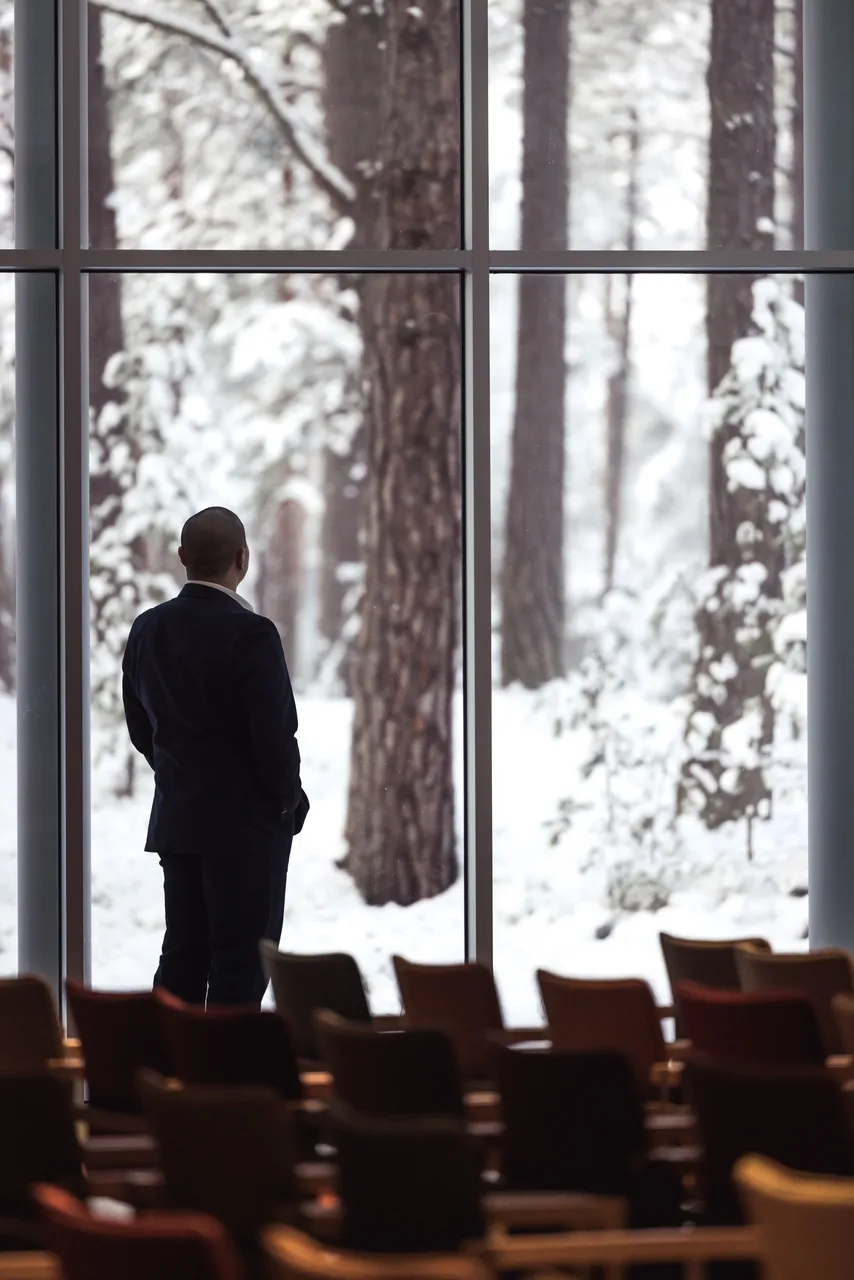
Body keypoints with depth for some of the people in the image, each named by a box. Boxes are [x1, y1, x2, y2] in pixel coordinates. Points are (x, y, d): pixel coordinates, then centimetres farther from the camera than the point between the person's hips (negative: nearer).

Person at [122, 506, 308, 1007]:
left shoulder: (148, 628, 3)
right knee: (241, 960, -3)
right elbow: (275, 734, -19)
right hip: (247, 821, -7)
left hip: (176, 820, 7)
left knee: (183, 952, 12)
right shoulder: (250, 634, -18)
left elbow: (140, 726, 11)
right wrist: (289, 799, -3)